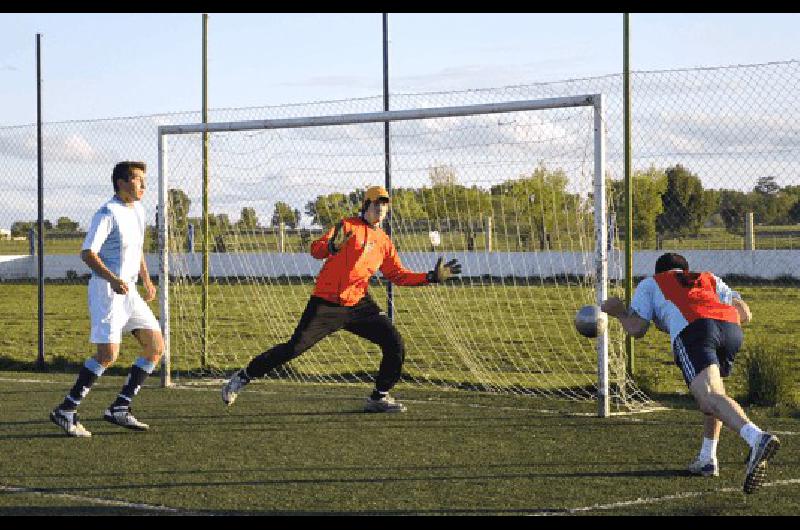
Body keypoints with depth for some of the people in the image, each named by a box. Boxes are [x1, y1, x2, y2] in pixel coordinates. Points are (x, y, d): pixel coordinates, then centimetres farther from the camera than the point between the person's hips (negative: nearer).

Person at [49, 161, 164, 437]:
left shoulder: (138, 211, 15)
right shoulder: (107, 214, -12)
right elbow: (87, 253, -19)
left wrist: (146, 280, 22)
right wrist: (113, 279, -31)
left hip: (128, 291, 9)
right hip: (106, 290, -9)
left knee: (156, 347, 3)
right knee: (108, 354, -17)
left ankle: (119, 408, 7)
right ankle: (66, 411, -8)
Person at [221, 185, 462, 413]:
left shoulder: (384, 241, 14)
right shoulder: (347, 226, -5)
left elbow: (398, 275, 17)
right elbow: (315, 250, -17)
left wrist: (432, 277, 8)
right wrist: (333, 246, -40)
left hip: (359, 304, 6)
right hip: (326, 305, -6)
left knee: (395, 345, -5)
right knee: (294, 348, -9)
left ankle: (379, 398, 10)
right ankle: (243, 377, 7)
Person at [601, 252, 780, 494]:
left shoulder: (649, 284, 32)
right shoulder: (710, 279, 40)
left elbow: (636, 329, 19)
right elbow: (745, 314, 28)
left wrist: (619, 313, 40)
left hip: (692, 330, -5)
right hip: (731, 328, 5)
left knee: (711, 398, -23)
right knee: (712, 390, 32)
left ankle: (757, 438, -50)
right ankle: (707, 458, 27)